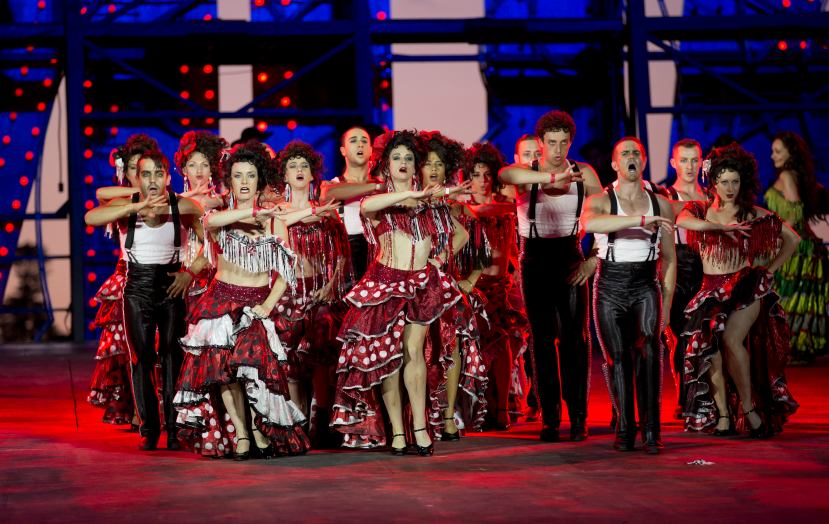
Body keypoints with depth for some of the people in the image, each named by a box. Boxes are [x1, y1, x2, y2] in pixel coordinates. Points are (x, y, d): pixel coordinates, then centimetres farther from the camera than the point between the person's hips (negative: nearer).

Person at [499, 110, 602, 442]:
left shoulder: (583, 174, 1)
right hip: (535, 260, 0)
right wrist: (552, 178, -41)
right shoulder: (527, 175, -5)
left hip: (570, 259, 1)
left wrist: (593, 260, -6)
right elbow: (505, 174, -30)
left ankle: (578, 416, 0)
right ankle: (549, 417, 7)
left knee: (575, 338, -5)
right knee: (543, 339, 3)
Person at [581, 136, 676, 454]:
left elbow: (669, 258, 13)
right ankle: (625, 428, 15)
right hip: (610, 287, 0)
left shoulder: (661, 204, 8)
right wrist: (641, 220, -33)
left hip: (646, 287, 0)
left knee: (647, 347, -22)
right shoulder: (600, 201, -1)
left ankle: (651, 429, -21)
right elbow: (589, 222, -27)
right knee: (617, 358, 1)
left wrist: (667, 303, 7)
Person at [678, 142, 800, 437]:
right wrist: (725, 226, -22)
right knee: (712, 346, -12)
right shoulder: (700, 210, 7)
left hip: (746, 286, -2)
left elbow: (792, 238, 14)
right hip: (711, 289, 2)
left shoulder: (754, 215, 5)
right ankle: (723, 415, -2)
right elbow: (683, 221, -18)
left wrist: (770, 269, 7)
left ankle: (750, 408, -12)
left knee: (731, 339, -24)